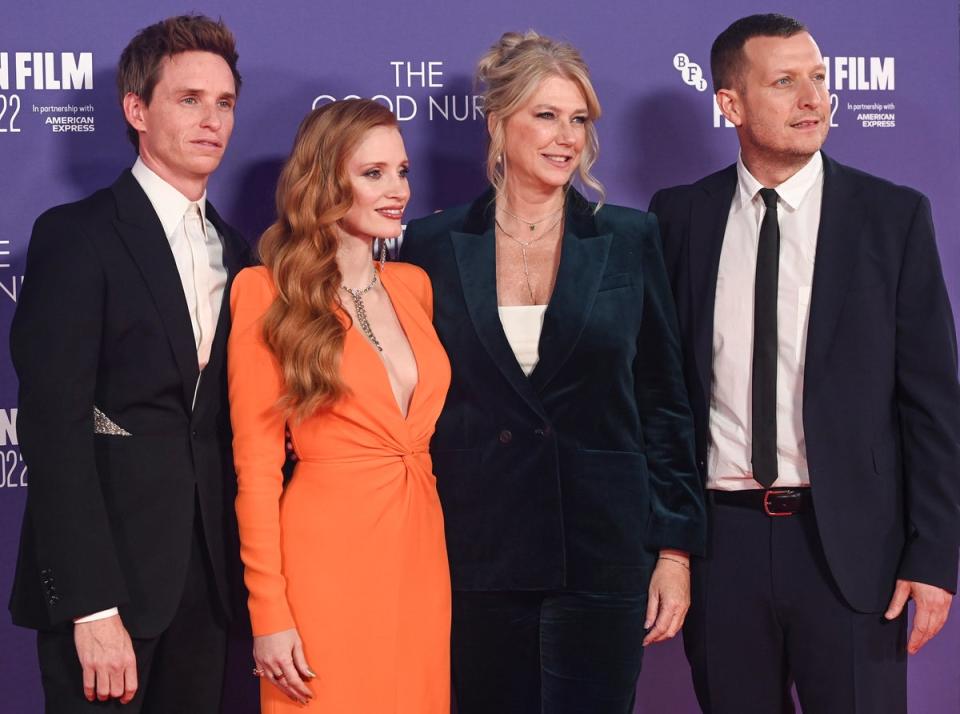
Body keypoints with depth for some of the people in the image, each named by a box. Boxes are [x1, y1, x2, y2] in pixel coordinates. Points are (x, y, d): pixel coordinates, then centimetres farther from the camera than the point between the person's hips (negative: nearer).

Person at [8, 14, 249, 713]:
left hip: (206, 577, 6)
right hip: (104, 578, -6)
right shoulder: (76, 235, -7)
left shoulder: (233, 250, 13)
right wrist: (92, 606, -19)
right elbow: (55, 427, -14)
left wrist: (236, 568, 4)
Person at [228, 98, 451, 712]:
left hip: (421, 556, 6)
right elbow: (257, 464, -8)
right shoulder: (270, 292, -6)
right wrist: (270, 613, -12)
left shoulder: (414, 285, 10)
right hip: (326, 562, -5)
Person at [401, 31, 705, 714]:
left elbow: (665, 402, 4)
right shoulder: (435, 245, 3)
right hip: (478, 559, 1)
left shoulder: (630, 239, 3)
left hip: (602, 553, 0)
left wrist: (675, 549, 0)